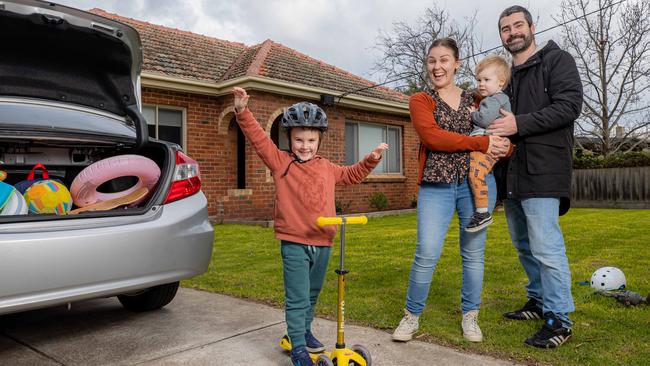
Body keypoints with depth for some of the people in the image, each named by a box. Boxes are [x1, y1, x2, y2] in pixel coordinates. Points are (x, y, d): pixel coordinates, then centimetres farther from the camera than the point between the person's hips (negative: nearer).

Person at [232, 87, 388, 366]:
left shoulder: (327, 167, 11)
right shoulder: (280, 162, -2)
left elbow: (352, 175, 26)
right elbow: (258, 138, -12)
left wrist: (371, 159, 17)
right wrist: (243, 112, -23)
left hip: (323, 243, 5)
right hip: (294, 243, -5)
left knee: (312, 294, 21)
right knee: (297, 298, -4)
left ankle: (304, 330, 41)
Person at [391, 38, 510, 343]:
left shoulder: (477, 101, 13)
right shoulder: (420, 100, 6)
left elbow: (503, 142, 12)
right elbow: (431, 136, -13)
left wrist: (503, 145, -13)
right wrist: (480, 143, -16)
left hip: (477, 183, 3)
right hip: (436, 186, -2)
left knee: (473, 252, 8)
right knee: (426, 253, -8)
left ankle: (470, 315, 25)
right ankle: (412, 314, 12)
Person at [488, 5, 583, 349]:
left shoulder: (556, 60, 0)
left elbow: (569, 105, -13)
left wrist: (519, 124, -19)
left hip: (541, 169, -8)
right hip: (511, 171, 8)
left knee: (545, 246, -10)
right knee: (524, 244, 15)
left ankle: (559, 319, 2)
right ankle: (539, 301, 29)